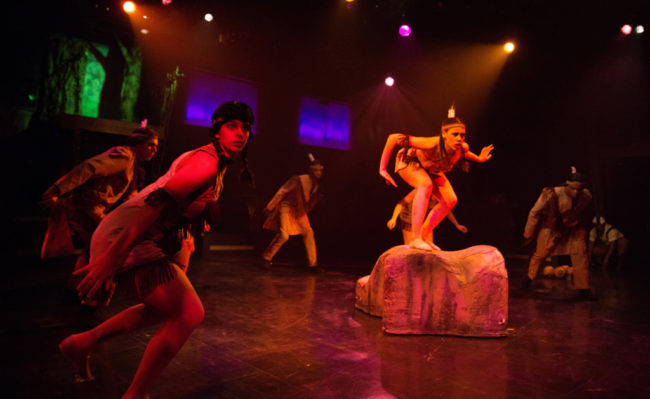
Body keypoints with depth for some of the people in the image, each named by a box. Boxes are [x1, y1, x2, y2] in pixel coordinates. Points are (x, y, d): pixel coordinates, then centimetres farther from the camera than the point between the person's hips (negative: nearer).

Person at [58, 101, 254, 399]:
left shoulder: (216, 164, 16)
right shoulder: (207, 162, -17)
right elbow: (160, 200, -28)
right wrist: (113, 254, -34)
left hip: (146, 239, 10)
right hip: (126, 239, -10)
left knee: (166, 308, 24)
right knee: (189, 313, -13)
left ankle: (84, 342, 31)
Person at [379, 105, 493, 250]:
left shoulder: (463, 147, -25)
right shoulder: (431, 144, -43)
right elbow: (393, 138, -38)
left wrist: (479, 158, -2)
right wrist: (383, 169, -34)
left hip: (429, 169, 7)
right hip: (408, 161, -6)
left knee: (450, 200, -4)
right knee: (426, 184, -36)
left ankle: (423, 237, 6)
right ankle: (415, 239, -37)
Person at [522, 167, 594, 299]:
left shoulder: (586, 196, -16)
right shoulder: (552, 194, -29)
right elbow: (535, 213, -17)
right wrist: (528, 233, -10)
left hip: (573, 229, 3)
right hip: (551, 229, -3)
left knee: (581, 256, -10)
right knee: (539, 254, 11)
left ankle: (583, 289, 3)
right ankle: (530, 276, 39)